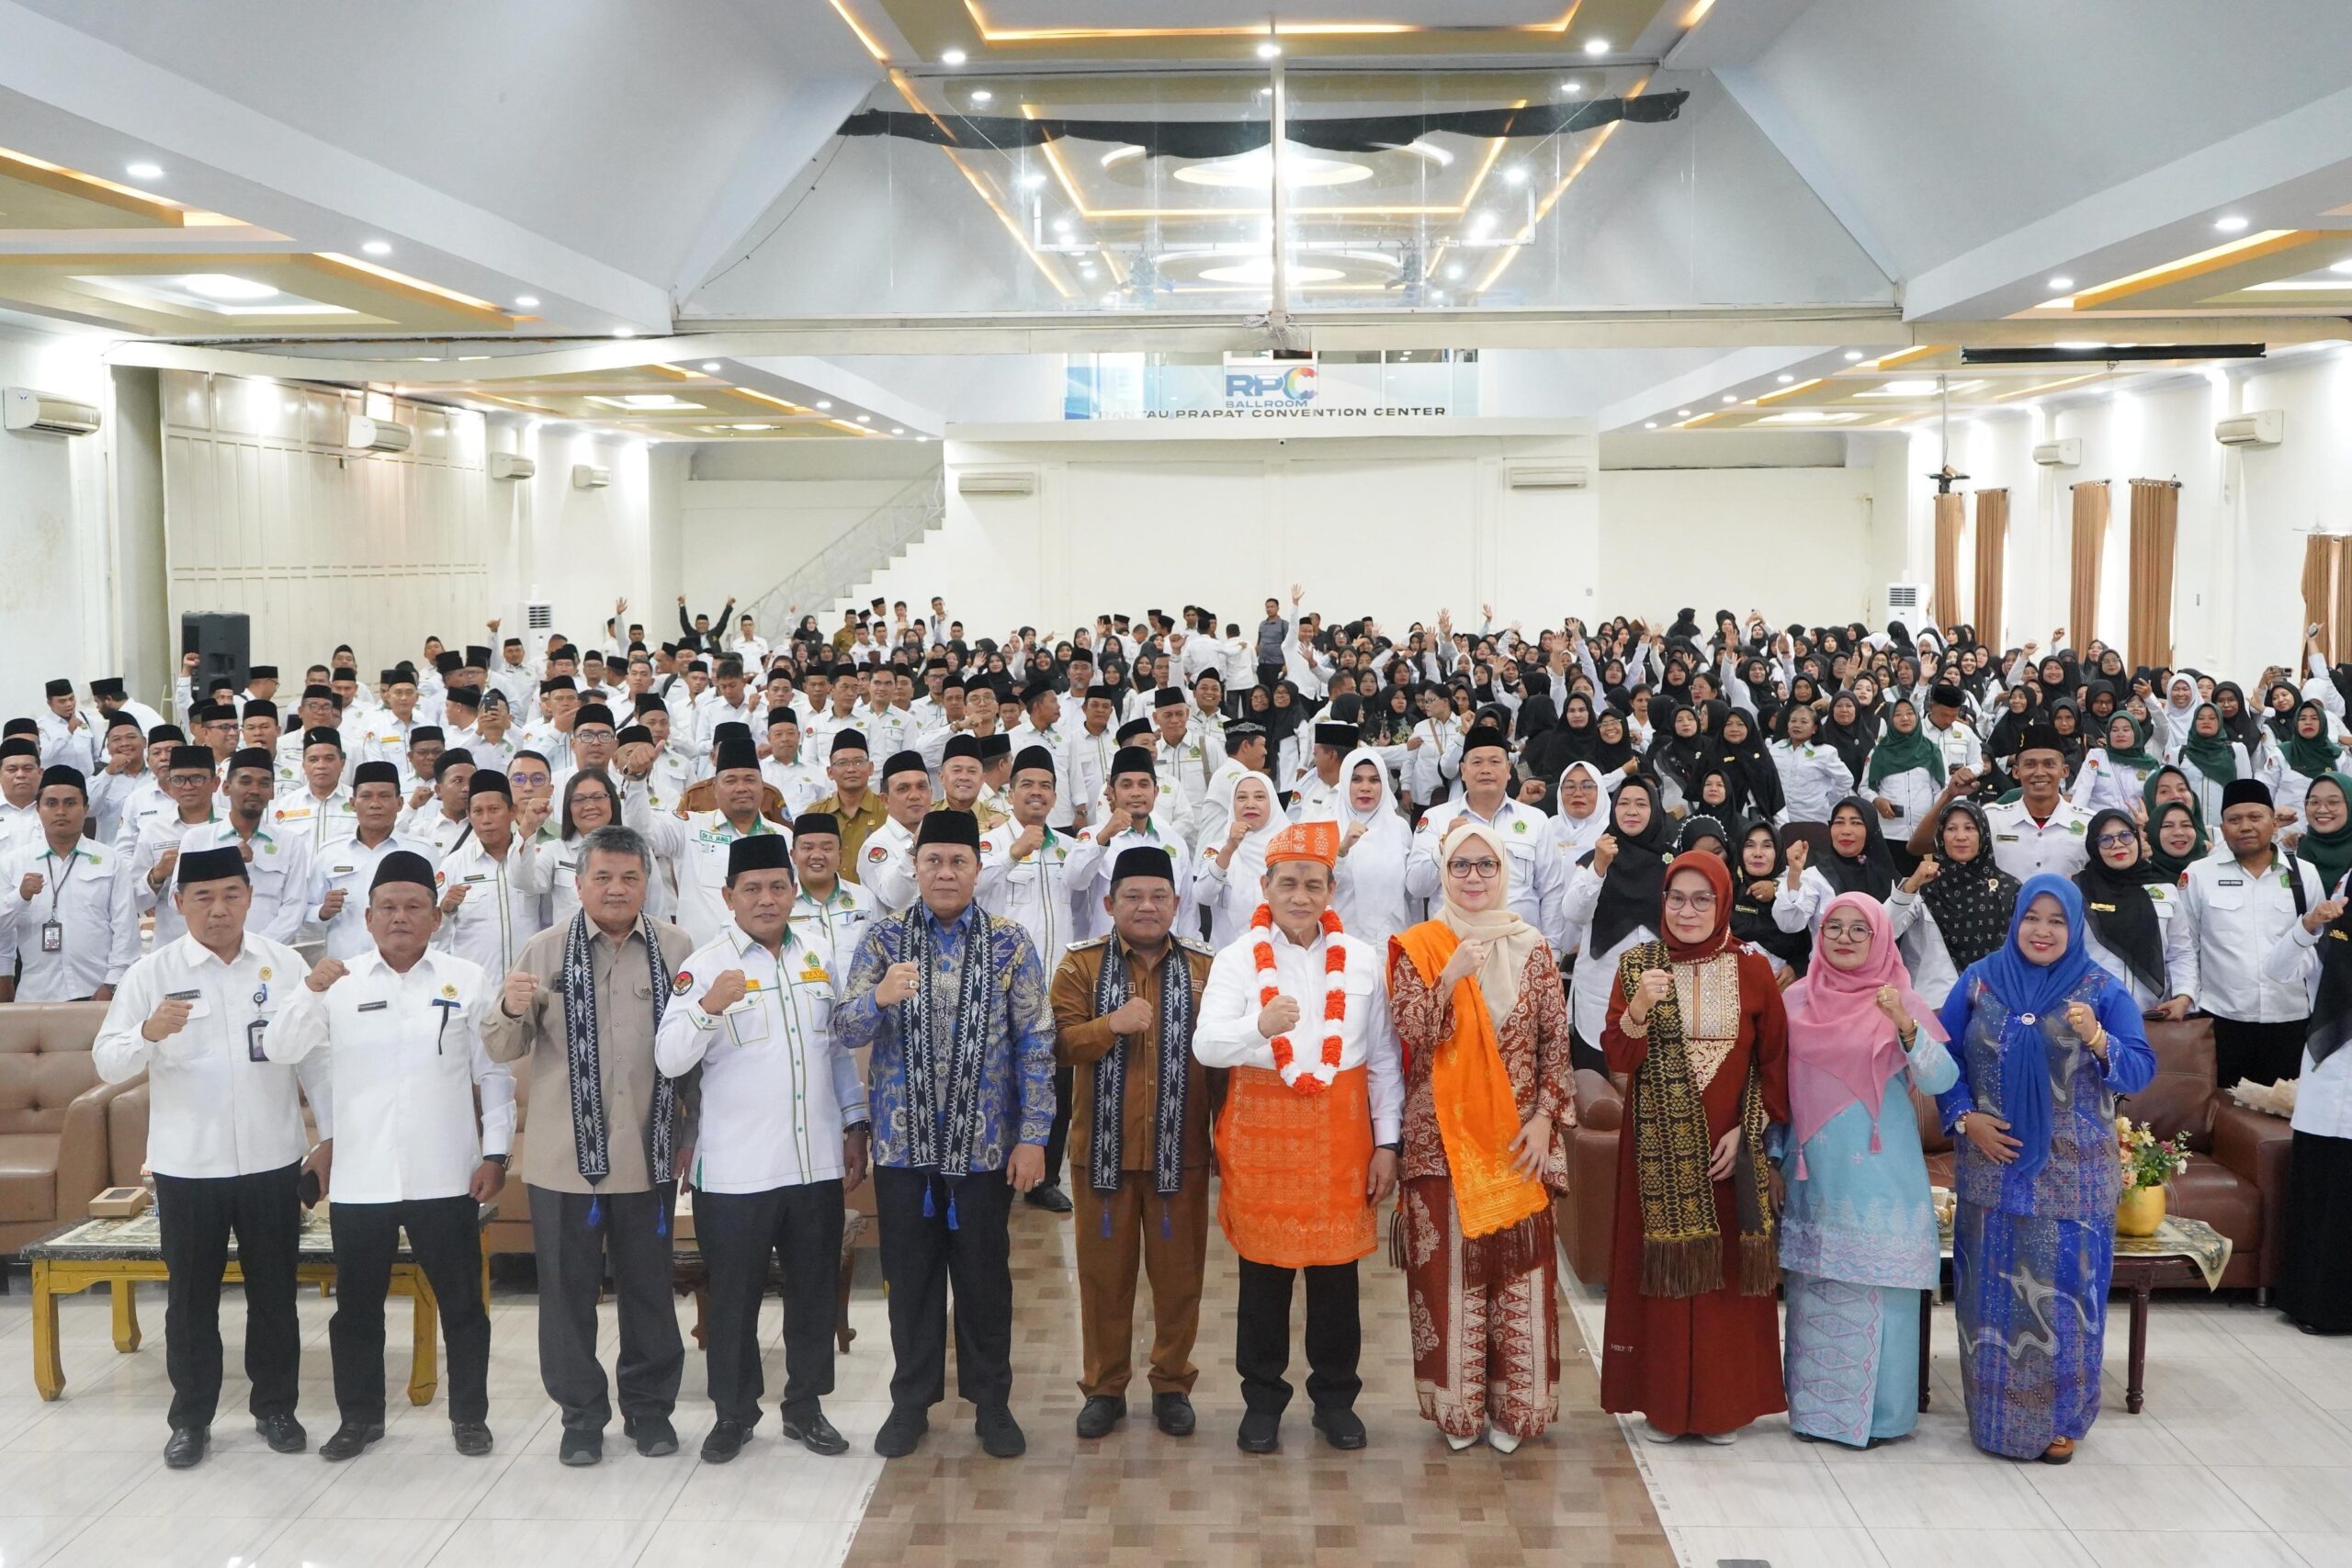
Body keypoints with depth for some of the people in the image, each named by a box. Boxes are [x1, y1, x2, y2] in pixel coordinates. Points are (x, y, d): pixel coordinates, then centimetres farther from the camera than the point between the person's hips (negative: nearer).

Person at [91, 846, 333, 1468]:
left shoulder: (285, 964, 0)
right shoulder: (151, 973, -3)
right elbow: (107, 1063, -6)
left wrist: (332, 1134, 3)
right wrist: (148, 1032, -27)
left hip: (272, 1159, 1)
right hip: (187, 1165, -1)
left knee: (274, 1290, 11)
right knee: (191, 1295, 10)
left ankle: (275, 1408, 25)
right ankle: (191, 1418, 23)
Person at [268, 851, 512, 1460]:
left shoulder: (467, 980, 1)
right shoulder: (340, 982, 3)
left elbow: (494, 1072, 2)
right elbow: (279, 1050, -4)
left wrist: (495, 1154, -3)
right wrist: (310, 991, -21)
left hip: (445, 1177, -1)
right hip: (361, 1177, 1)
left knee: (461, 1302, 8)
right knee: (357, 1305, 12)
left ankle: (469, 1415, 21)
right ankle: (359, 1416, 27)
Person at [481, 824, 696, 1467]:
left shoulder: (676, 950, 2)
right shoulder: (545, 951, 0)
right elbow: (502, 1049, 3)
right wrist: (512, 1010, -19)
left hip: (649, 1153, 1)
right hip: (564, 1155, 0)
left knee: (649, 1287, 11)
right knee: (568, 1289, 7)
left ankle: (649, 1407, 25)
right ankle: (581, 1414, 21)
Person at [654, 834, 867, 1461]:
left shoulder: (816, 959, 9)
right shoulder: (705, 966, -8)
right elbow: (669, 1060, -17)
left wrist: (855, 1125, 12)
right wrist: (709, 1007, -34)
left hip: (818, 1163, 4)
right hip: (735, 1170, -4)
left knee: (815, 1290, 13)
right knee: (734, 1295, 8)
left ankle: (805, 1406, 28)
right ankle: (733, 1413, 24)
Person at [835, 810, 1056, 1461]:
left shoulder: (1010, 943, -2)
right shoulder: (883, 938, 0)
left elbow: (1036, 1044, -3)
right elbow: (845, 1032, -6)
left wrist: (1032, 1136, -8)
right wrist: (878, 997, -28)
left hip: (984, 1143, -1)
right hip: (903, 1141, 1)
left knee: (985, 1274, 8)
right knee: (910, 1274, 11)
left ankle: (991, 1401, 24)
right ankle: (911, 1400, 26)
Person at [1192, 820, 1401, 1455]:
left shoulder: (1361, 961, 5)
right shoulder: (1238, 960, -2)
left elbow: (1383, 1059, 9)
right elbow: (1206, 1046, -16)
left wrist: (1386, 1142, 6)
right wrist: (1259, 1026, -35)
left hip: (1340, 1135, 1)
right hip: (1261, 1133, -1)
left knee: (1336, 1270, 8)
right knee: (1263, 1271, 6)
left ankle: (1335, 1397, 24)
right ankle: (1262, 1400, 21)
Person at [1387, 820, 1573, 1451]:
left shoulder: (1531, 948, 5)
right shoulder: (1417, 947, 1)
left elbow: (1556, 1040, 4)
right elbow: (1409, 1032, -10)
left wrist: (1544, 1116, -5)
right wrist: (1451, 977, -22)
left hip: (1517, 1139, 1)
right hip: (1442, 1137, -1)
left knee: (1520, 1270, 3)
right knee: (1449, 1271, 1)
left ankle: (1512, 1406, 16)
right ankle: (1456, 1408, 14)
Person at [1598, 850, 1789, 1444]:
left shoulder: (1753, 971, 2)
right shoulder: (1636, 966, 2)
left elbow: (1774, 1064, 4)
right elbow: (1618, 1058, -6)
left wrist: (1746, 1133, -6)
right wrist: (1639, 1005, -23)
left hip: (1730, 1152, 0)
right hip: (1659, 1150, 0)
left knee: (1728, 1271, 4)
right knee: (1664, 1269, 2)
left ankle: (1724, 1402, 17)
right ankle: (1663, 1402, 13)